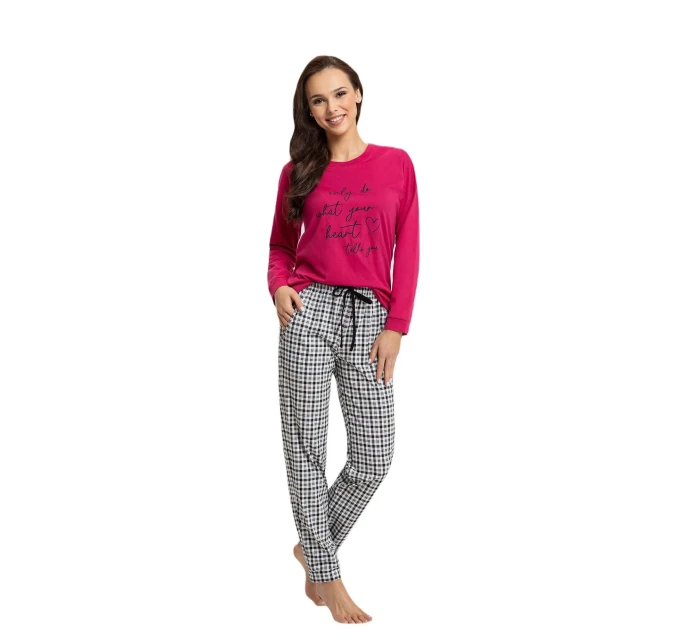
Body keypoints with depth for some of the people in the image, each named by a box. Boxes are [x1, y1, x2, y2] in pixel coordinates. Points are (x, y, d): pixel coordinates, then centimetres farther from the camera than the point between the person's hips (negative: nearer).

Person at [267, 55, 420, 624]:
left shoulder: (396, 163, 8)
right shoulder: (298, 171, 9)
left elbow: (407, 251, 5)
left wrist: (396, 326, -2)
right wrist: (279, 287, -4)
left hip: (370, 317, 1)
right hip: (310, 310, 0)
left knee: (375, 457, -1)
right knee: (307, 447, 1)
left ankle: (313, 545, 24)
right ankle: (325, 576, 16)